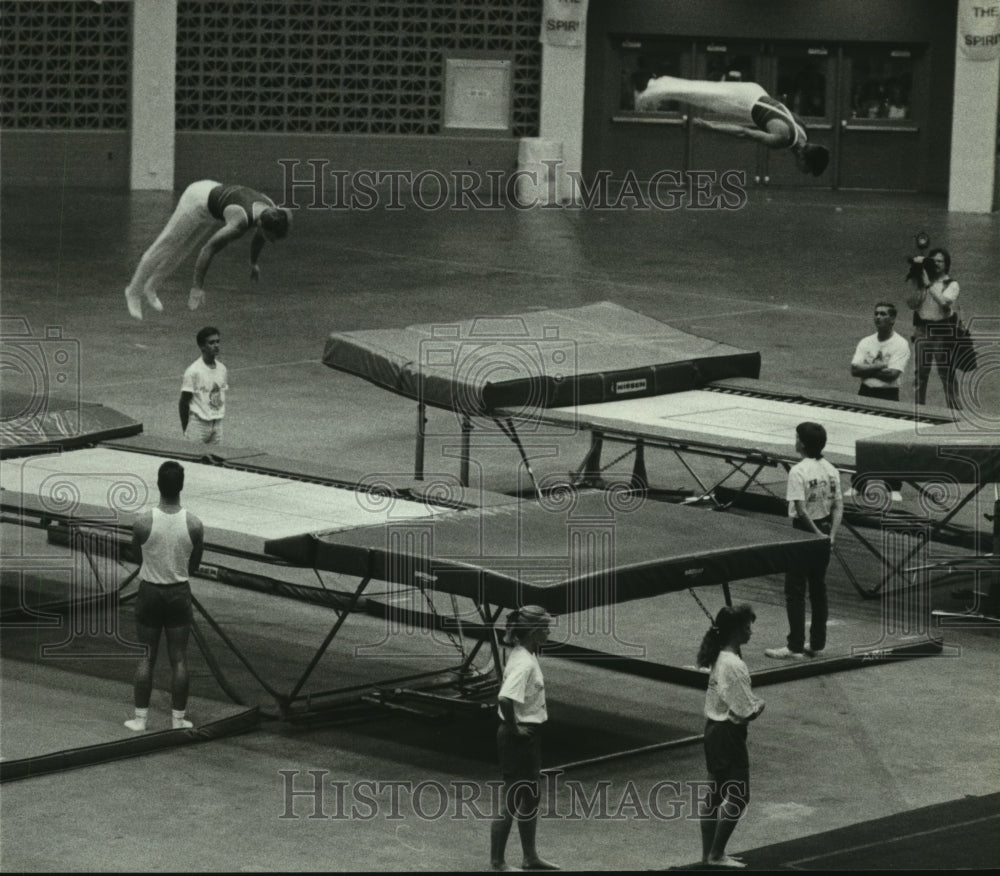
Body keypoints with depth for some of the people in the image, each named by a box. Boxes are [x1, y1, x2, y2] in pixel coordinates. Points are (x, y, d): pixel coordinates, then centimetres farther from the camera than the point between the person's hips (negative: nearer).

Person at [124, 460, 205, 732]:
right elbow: (194, 566, 1)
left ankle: (140, 718, 13)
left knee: (146, 658, 9)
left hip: (150, 592, -1)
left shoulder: (143, 523, -17)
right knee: (178, 659, 8)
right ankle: (178, 719, 13)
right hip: (179, 593, 1)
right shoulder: (194, 525, -13)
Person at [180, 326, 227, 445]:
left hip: (217, 424, 5)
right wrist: (185, 429, -4)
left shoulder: (222, 369, 5)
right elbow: (184, 402, -7)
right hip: (199, 424, -5)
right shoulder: (193, 371, -13)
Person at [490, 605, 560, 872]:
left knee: (531, 797, 19)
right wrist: (513, 728, -22)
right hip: (519, 737, -10)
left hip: (528, 735, 10)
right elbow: (504, 698, -35)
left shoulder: (523, 656, 7)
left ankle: (530, 858, 31)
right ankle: (497, 862, 7)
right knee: (511, 799, -1)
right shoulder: (524, 664, -23)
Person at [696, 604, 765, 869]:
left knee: (715, 793, 16)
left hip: (713, 728, 9)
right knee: (738, 796, 0)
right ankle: (716, 855, 4)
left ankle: (709, 852, 23)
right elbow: (747, 712, -21)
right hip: (729, 733, -9)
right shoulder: (734, 666, -23)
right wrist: (760, 705, -2)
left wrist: (752, 704, 4)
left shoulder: (719, 658, 6)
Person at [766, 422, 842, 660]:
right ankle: (817, 645, 18)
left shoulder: (798, 471, -17)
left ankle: (795, 647, 0)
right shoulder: (831, 470, 5)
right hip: (824, 535, 7)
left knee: (795, 591, 0)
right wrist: (830, 535, -3)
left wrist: (817, 534, -16)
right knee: (819, 589, 14)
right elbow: (838, 506, 3)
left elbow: (801, 509, -22)